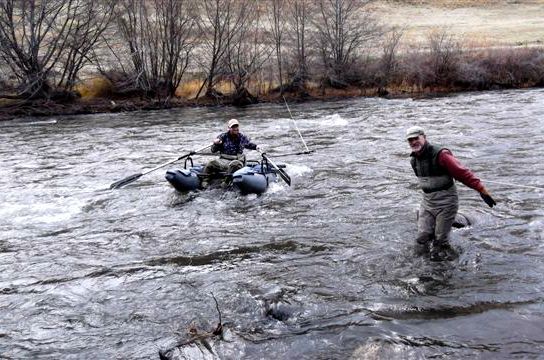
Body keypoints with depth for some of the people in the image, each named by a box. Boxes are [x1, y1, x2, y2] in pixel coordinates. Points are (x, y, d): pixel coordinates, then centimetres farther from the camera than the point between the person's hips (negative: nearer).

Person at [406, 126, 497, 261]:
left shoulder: (440, 154, -18)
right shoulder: (414, 159, 5)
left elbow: (463, 173, -20)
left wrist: (482, 190, -23)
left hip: (446, 202, -6)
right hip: (427, 202, 6)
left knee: (440, 241, 0)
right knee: (421, 243, 2)